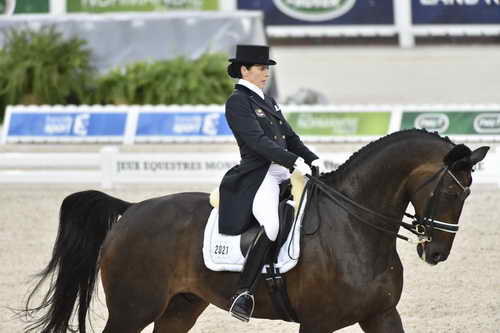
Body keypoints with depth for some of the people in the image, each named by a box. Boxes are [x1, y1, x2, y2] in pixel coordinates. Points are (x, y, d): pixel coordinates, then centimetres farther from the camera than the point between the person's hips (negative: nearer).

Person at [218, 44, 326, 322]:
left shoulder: (268, 101, 22)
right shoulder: (238, 102, -6)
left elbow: (290, 137, 23)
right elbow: (258, 141, -17)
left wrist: (312, 159, 6)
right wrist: (294, 161, -25)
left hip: (283, 173, 10)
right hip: (257, 177, -10)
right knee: (273, 225, -33)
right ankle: (244, 294, -30)